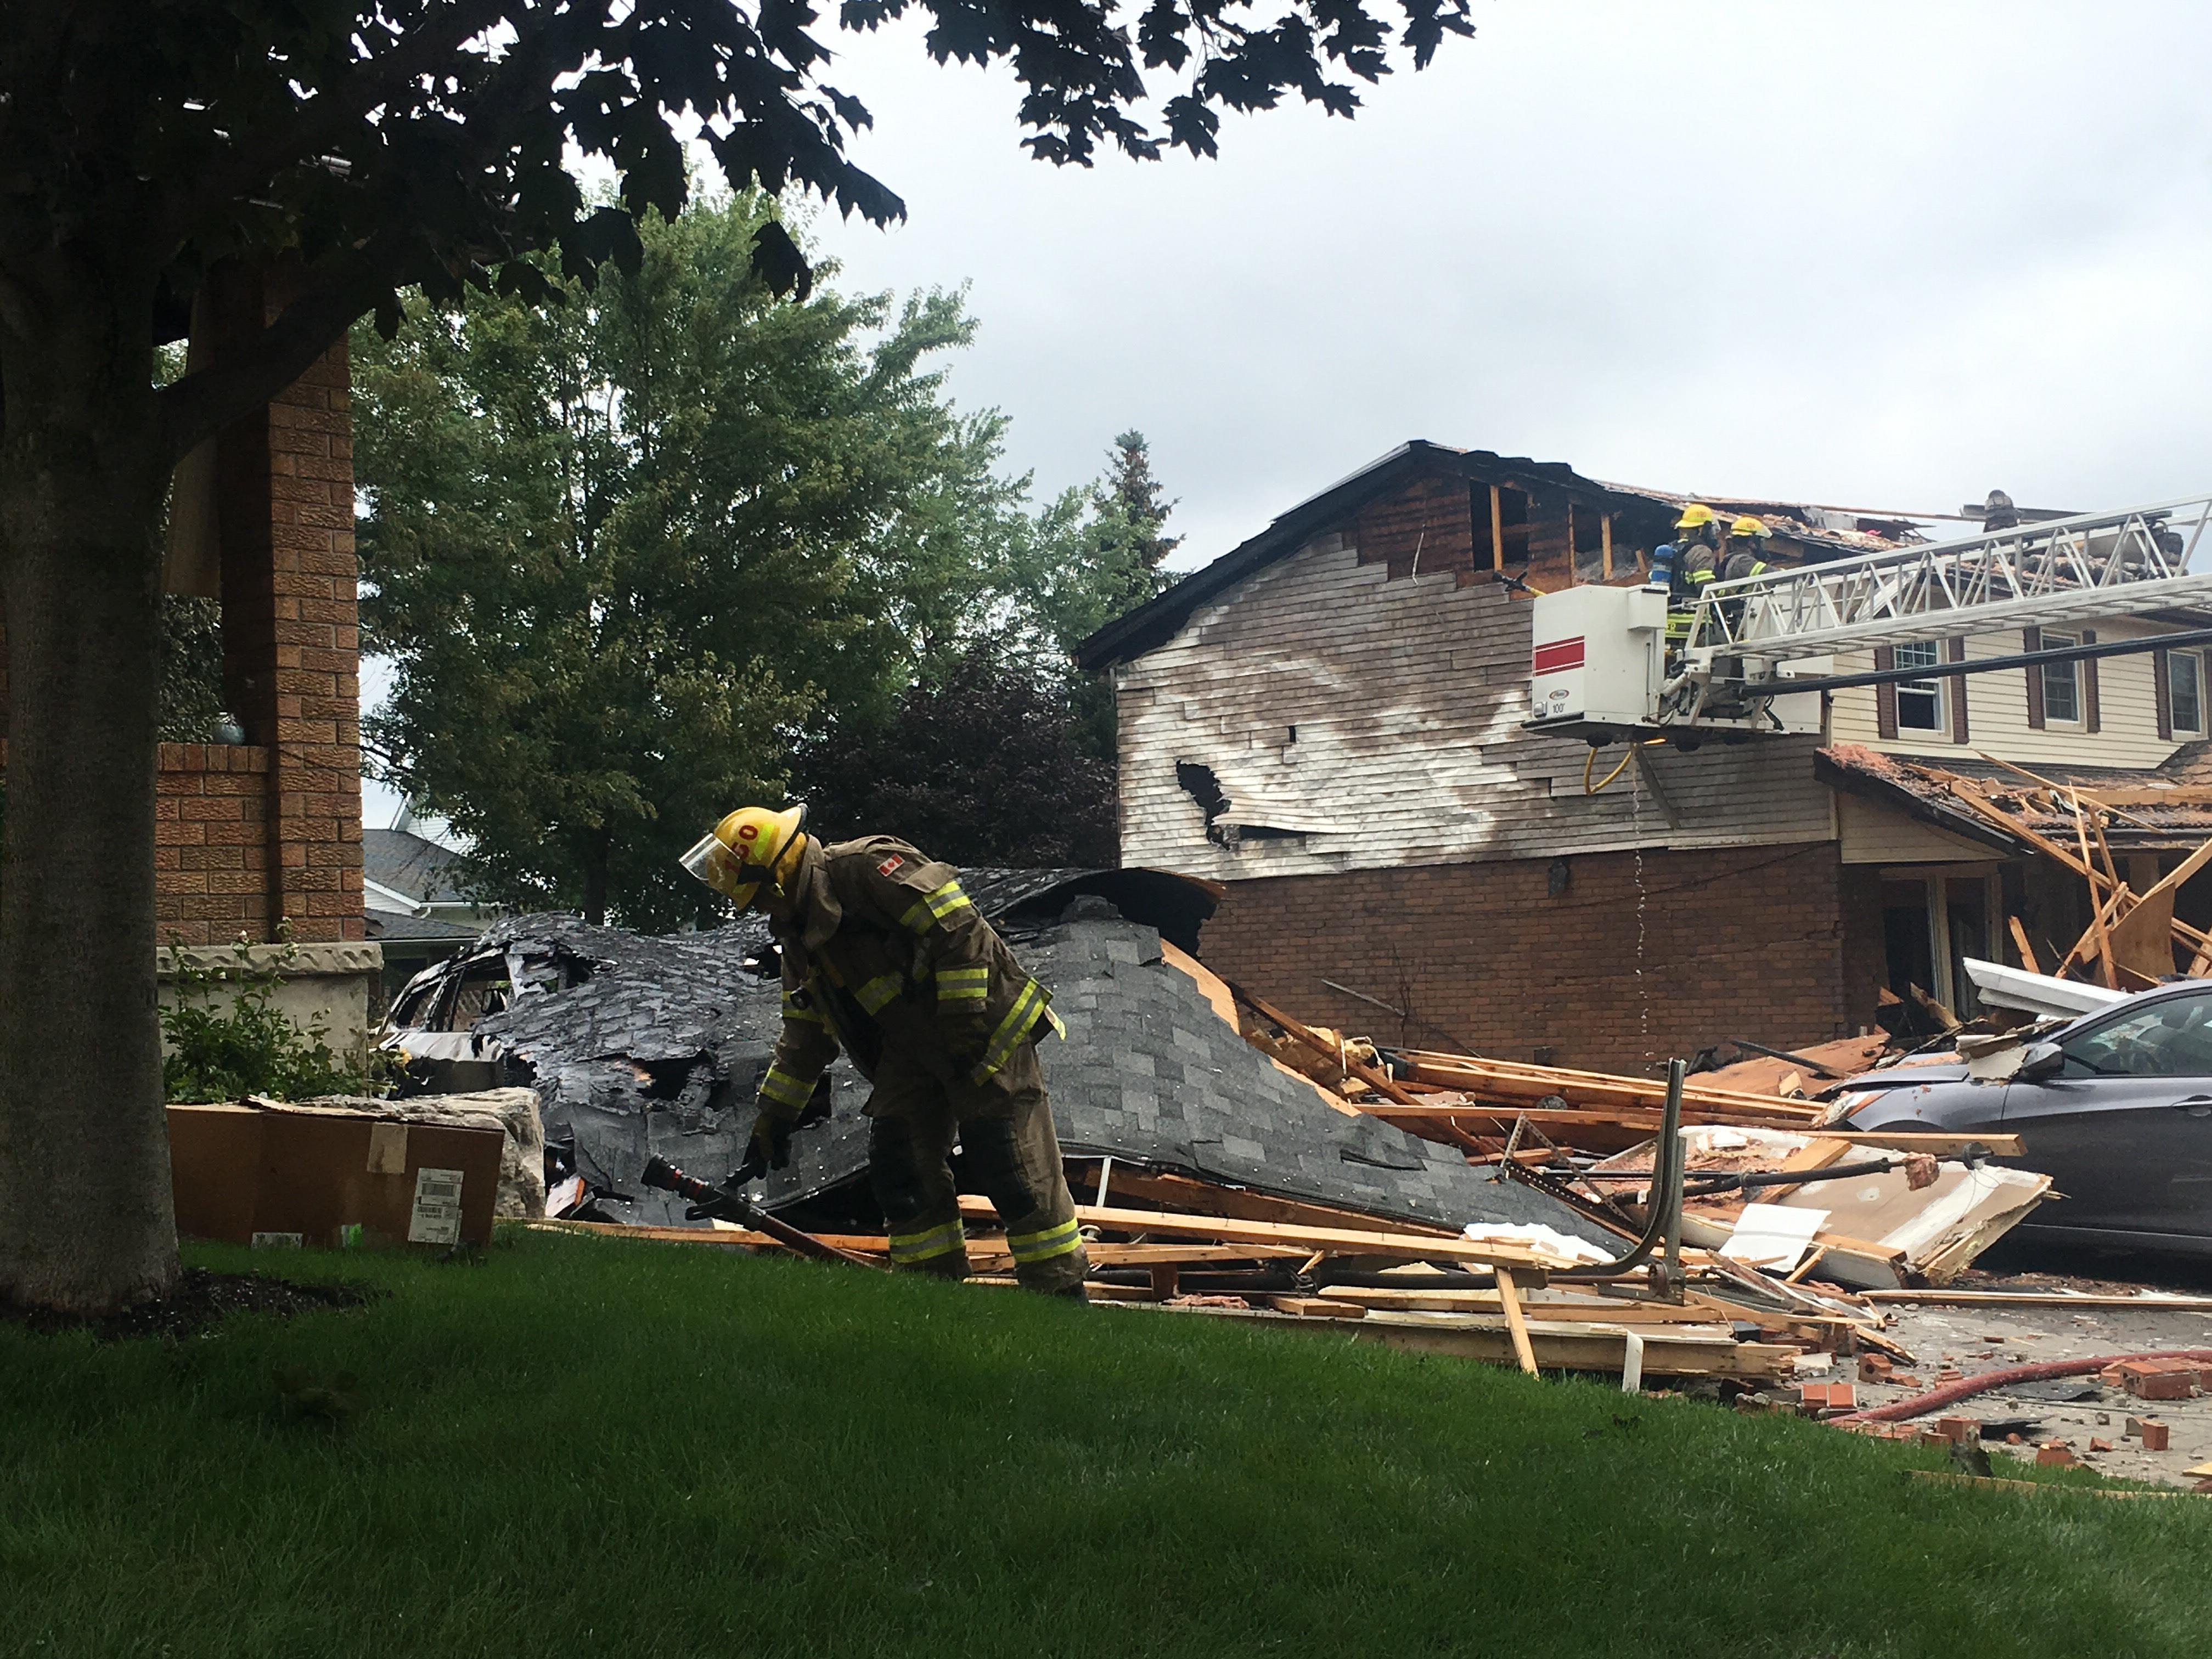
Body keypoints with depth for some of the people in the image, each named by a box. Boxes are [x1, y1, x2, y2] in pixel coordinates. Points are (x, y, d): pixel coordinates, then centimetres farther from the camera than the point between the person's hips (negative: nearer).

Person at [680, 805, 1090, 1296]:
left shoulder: (867, 866, -15)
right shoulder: (800, 936, 15)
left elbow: (957, 927, -21)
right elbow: (804, 1041, 24)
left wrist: (964, 1021, -22)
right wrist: (772, 1124, 24)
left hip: (986, 1032, -9)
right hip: (912, 1049, 9)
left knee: (1017, 1176, -8)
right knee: (896, 1171, 2)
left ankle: (1063, 1297, 0)